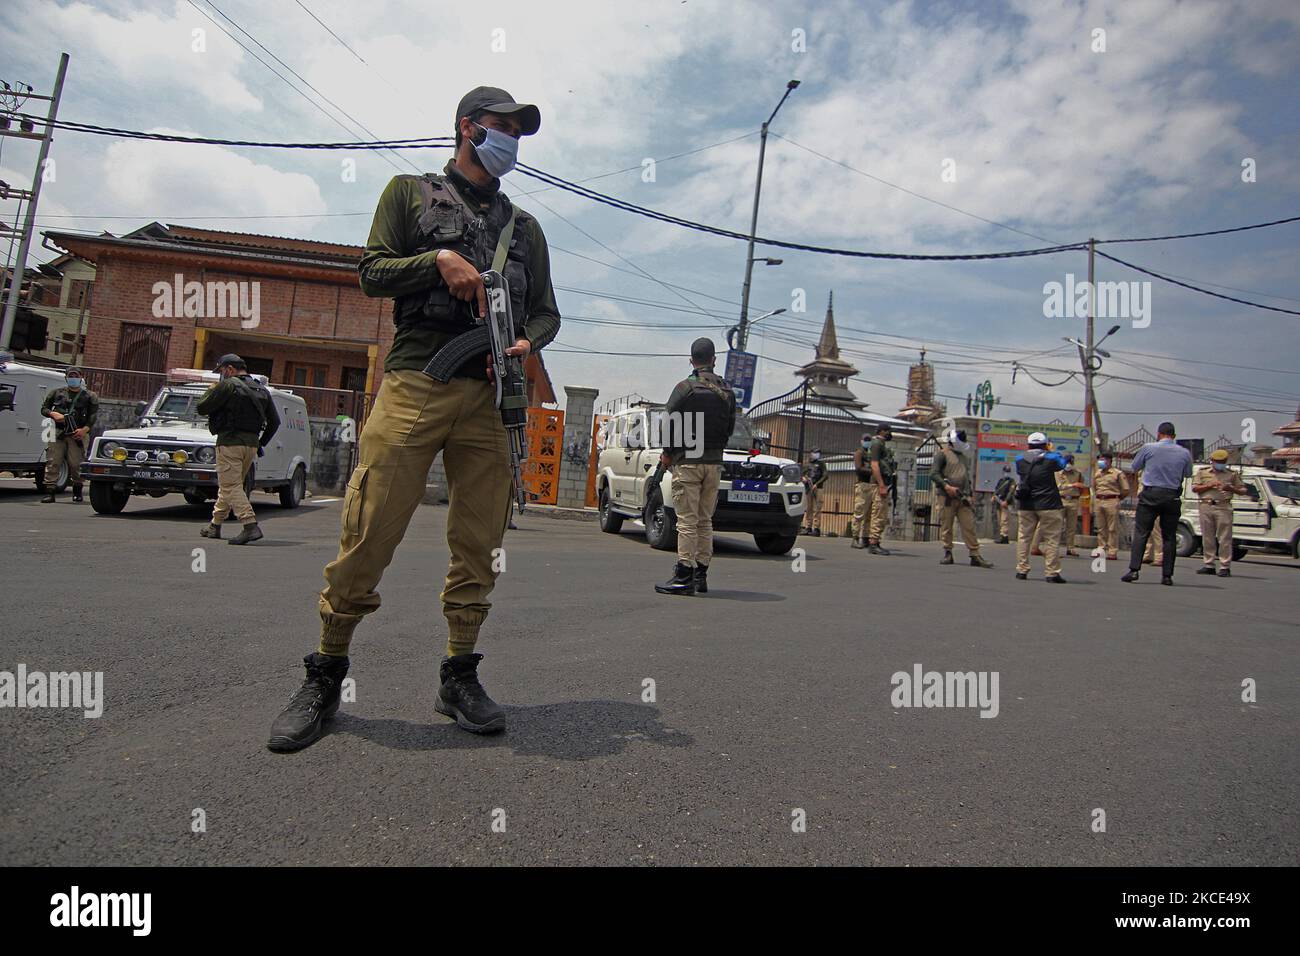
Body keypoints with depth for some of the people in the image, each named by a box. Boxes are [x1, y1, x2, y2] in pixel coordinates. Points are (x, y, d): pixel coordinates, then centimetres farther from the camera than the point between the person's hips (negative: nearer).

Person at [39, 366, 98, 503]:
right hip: (58, 433, 2)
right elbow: (43, 408, 19)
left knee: (76, 464, -4)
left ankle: (77, 492, 11)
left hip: (78, 434, -2)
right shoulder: (57, 393, 16)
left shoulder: (89, 396, 9)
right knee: (52, 462, -5)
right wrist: (53, 414, -4)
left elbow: (94, 415, 1)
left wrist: (84, 429, -13)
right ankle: (50, 492, -4)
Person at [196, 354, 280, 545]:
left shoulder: (228, 386, -8)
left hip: (230, 442, -7)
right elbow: (275, 421, 15)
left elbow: (201, 408, -4)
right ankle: (215, 525, 27)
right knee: (229, 485, 18)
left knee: (231, 486, -7)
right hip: (251, 444, 8)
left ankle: (251, 526, -19)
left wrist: (211, 391, 13)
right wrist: (261, 444, 21)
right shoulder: (261, 390, 14)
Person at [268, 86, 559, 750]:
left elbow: (545, 309, 22)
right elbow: (373, 272, 9)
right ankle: (325, 676, 9)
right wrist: (439, 259, -7)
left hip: (491, 394, 3)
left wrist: (529, 342, 0)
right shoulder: (411, 192, 18)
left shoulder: (524, 227, 26)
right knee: (369, 535, -7)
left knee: (479, 545, 0)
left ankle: (459, 677, 12)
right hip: (413, 383, -3)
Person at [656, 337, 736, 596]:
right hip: (714, 463, 5)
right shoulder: (727, 391, 11)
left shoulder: (685, 387, -7)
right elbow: (729, 428, 13)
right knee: (705, 521, 11)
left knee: (687, 521, -6)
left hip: (687, 462, -5)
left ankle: (683, 576, -7)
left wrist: (668, 454, 3)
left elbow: (670, 423, -9)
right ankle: (700, 576, 14)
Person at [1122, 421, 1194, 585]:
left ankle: (1133, 569, -12)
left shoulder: (1148, 448, -3)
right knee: (1169, 536, 7)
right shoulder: (1184, 453, 3)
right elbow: (1188, 474, 17)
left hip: (1150, 494, -2)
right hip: (1172, 497, 2)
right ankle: (1167, 575, 7)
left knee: (1140, 533, -2)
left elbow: (1135, 467, 9)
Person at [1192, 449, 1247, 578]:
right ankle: (1209, 565, 11)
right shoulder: (1202, 472, 14)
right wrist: (1210, 485, -8)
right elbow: (1194, 488, 5)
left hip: (1223, 508, -1)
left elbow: (1243, 490, 14)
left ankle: (1225, 567, -4)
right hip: (1206, 506, 2)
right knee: (1207, 538, 5)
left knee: (1224, 538, -6)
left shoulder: (1232, 474, 13)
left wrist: (1231, 488, -5)